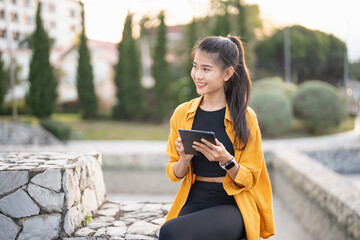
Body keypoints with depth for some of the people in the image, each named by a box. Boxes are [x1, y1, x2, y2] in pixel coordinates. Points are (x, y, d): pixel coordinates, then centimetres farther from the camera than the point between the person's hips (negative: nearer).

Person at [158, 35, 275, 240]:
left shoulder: (244, 117, -3)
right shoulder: (182, 113, 7)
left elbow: (249, 179, 0)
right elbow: (174, 175, 12)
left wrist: (226, 161, -20)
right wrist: (184, 160, -10)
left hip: (233, 206, -3)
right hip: (194, 202, 3)